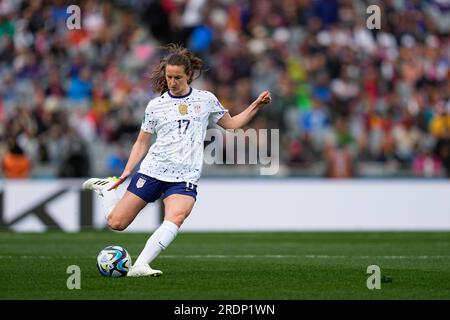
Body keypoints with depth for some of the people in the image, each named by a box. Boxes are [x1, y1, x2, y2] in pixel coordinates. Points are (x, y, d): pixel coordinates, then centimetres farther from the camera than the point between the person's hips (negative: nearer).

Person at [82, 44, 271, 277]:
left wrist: (256, 106, 10)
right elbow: (142, 142, 13)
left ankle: (140, 266, -36)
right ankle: (106, 188, 30)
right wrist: (127, 170, 2)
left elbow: (231, 124, 21)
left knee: (176, 217, -31)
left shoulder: (206, 100, 8)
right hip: (153, 170, 0)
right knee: (116, 223, -2)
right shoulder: (156, 106, 6)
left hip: (185, 178, 0)